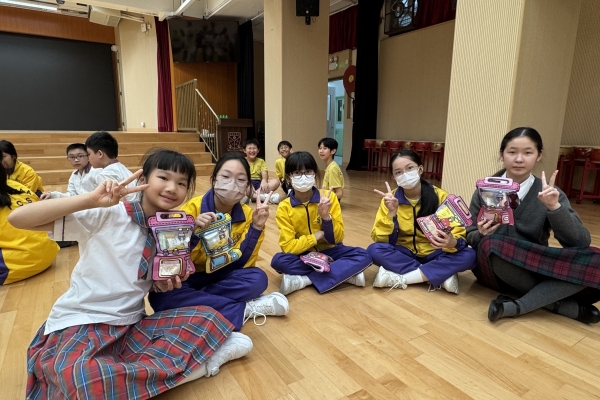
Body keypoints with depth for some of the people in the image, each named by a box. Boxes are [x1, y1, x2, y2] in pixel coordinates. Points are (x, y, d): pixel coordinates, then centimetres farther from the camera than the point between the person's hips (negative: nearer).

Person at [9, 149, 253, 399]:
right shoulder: (107, 214, -12)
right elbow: (17, 219, -18)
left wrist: (165, 283, -7)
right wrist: (92, 200, -29)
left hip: (131, 327, 3)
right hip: (79, 325, -3)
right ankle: (191, 364, -19)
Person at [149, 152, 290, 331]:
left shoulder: (246, 215, -10)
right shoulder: (192, 208, -18)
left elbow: (242, 264, -13)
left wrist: (256, 227, -23)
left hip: (221, 276, 1)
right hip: (189, 277, -1)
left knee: (258, 279, -27)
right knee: (161, 296, -34)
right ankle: (245, 310, -24)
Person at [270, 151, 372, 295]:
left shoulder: (329, 197, -10)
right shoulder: (284, 208, -11)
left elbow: (337, 238, -10)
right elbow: (288, 246, -15)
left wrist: (326, 216, -27)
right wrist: (316, 236, -18)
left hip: (329, 251, 1)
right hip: (304, 256, 0)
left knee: (363, 256, -25)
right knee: (278, 260, -30)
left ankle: (304, 280, -26)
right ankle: (345, 273, -24)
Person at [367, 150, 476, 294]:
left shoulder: (440, 196, -10)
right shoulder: (390, 199, -9)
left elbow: (459, 235, -13)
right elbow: (380, 239, -14)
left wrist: (452, 242, -36)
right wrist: (391, 213, -29)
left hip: (433, 254, 0)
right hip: (404, 253, 0)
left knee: (468, 255, -27)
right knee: (374, 250, -28)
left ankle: (399, 278, -24)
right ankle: (441, 275, -22)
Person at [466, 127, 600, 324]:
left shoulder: (549, 193, -2)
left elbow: (581, 243, -11)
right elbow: (471, 237, 0)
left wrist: (554, 207, -25)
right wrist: (482, 234, -23)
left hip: (535, 270, 2)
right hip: (494, 270, -1)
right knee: (491, 243, -35)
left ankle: (516, 306, -24)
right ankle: (556, 303, -18)